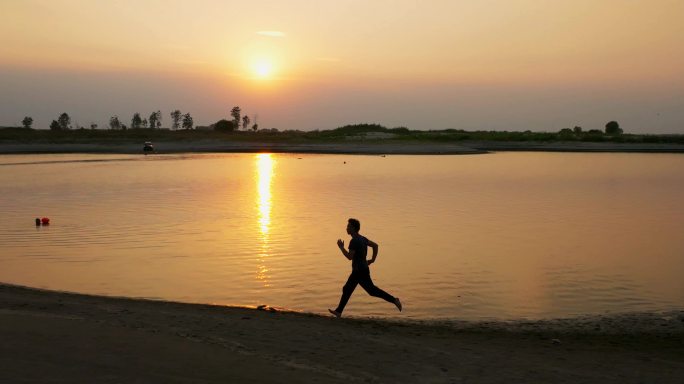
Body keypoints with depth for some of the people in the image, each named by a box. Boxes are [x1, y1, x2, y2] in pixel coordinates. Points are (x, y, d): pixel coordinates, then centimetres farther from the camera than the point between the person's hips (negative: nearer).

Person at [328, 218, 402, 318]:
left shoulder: (354, 241, -19)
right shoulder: (362, 239, 11)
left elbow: (350, 257, -22)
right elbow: (375, 245, 16)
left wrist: (341, 248, -11)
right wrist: (373, 259, 16)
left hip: (360, 271, -10)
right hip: (358, 271, 10)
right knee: (347, 289, 11)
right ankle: (338, 311, 14)